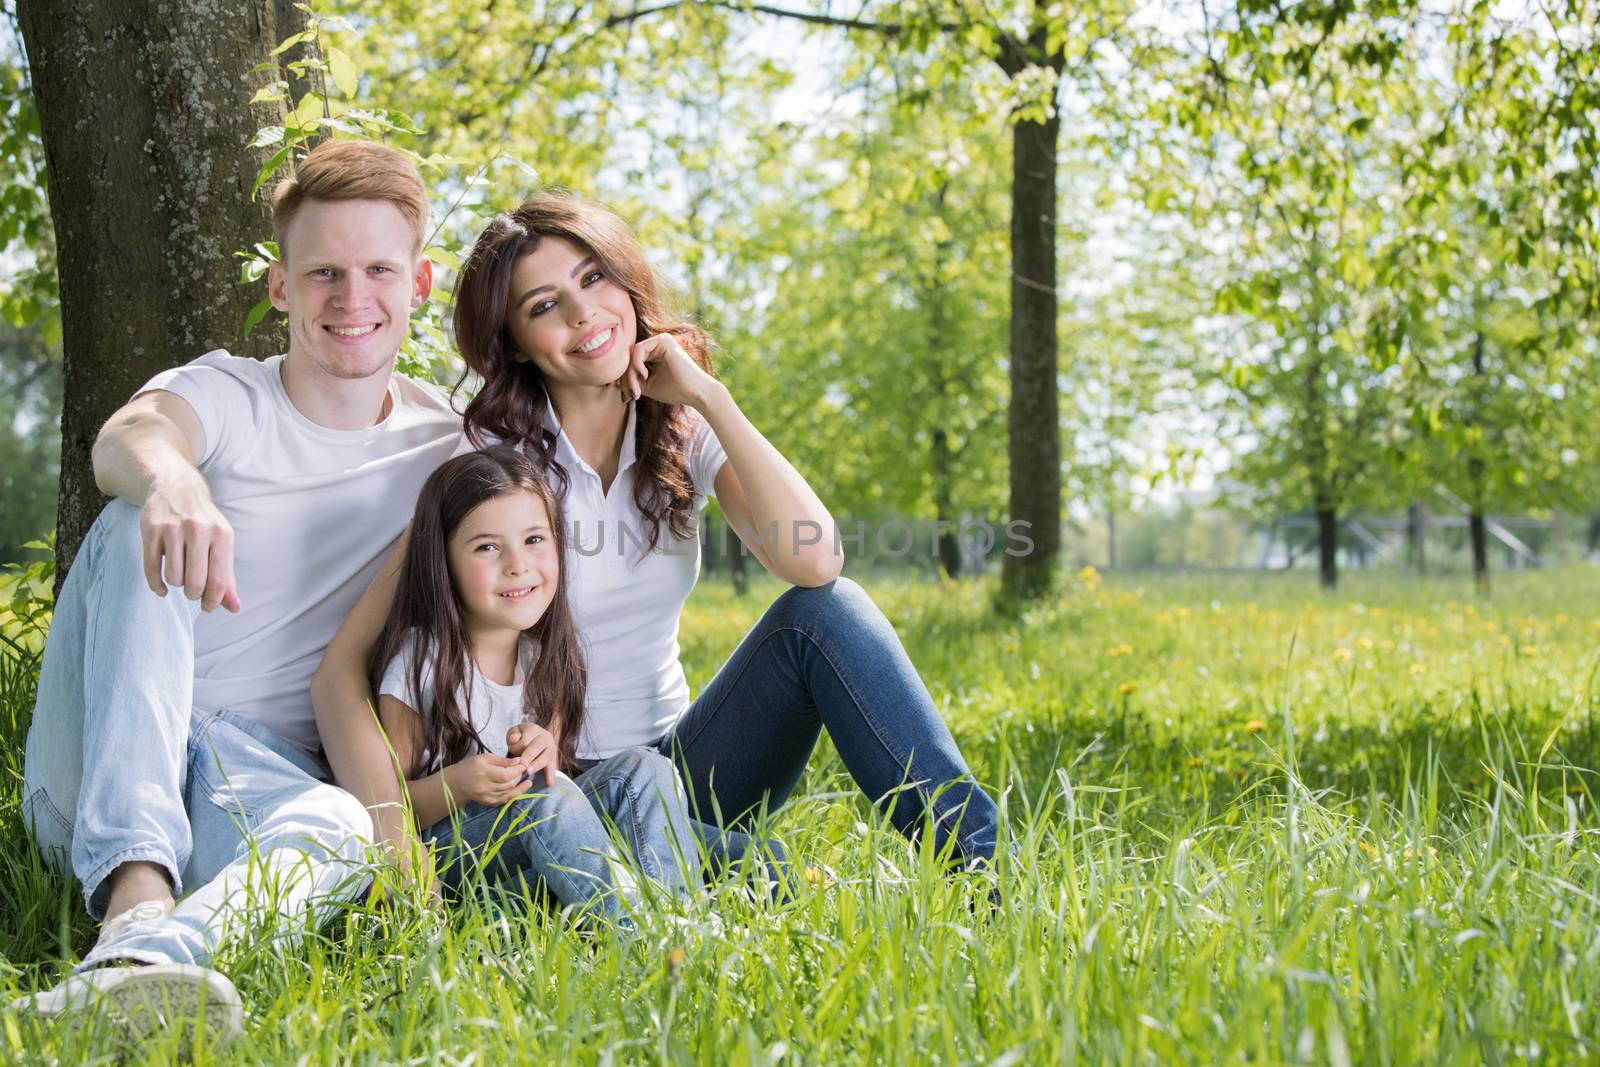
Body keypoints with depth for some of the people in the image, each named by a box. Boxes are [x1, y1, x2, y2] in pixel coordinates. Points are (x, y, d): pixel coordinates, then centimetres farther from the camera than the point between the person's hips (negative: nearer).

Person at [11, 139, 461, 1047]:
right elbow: (125, 436, -25)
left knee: (343, 834, -35)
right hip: (97, 764, 0)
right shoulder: (224, 394, -1)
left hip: (259, 768, 1)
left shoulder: (445, 442, 8)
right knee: (142, 529, -28)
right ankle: (137, 896, -44)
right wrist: (167, 476, -51)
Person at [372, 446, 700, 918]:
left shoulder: (546, 656, 4)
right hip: (448, 851, -5)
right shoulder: (420, 662, -12)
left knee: (644, 767, -16)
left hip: (535, 835, 6)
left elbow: (554, 773, 9)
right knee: (542, 791, -33)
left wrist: (546, 750, -15)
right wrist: (459, 784, -30)